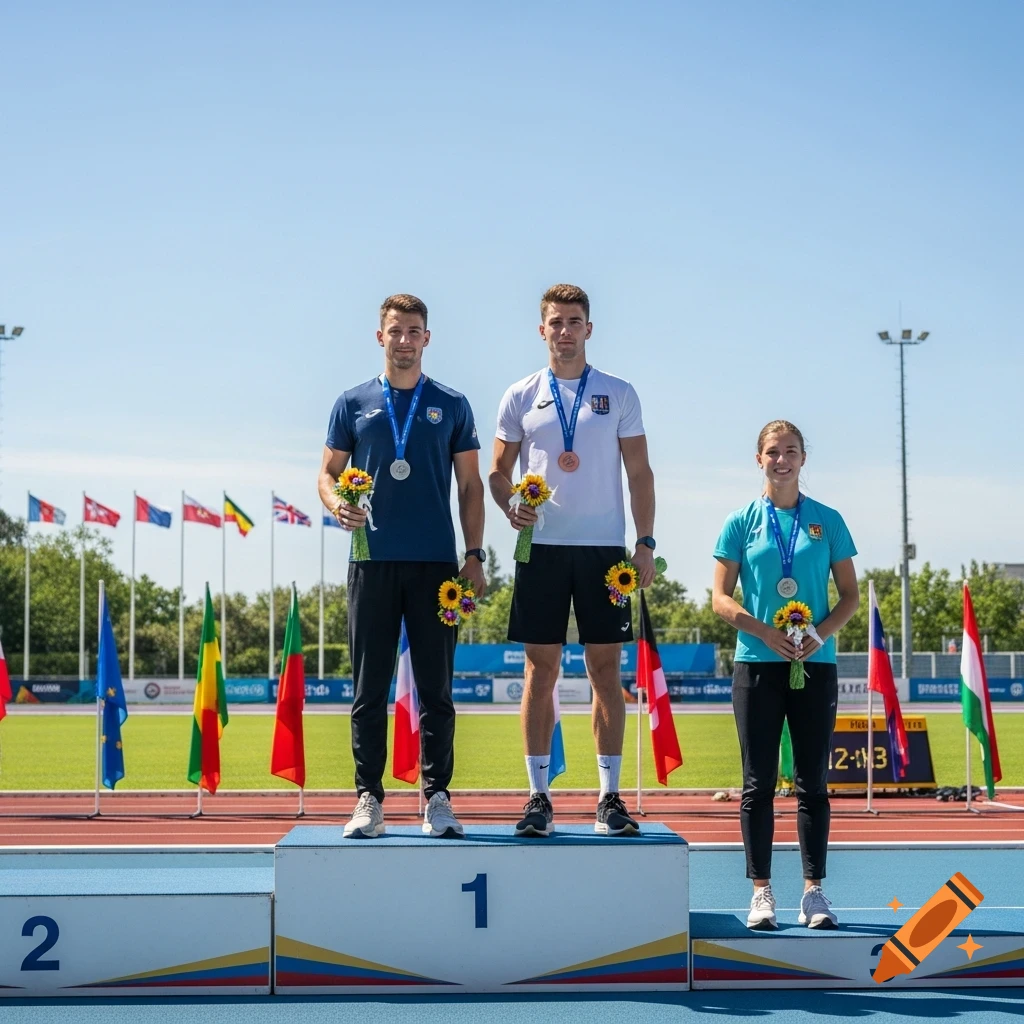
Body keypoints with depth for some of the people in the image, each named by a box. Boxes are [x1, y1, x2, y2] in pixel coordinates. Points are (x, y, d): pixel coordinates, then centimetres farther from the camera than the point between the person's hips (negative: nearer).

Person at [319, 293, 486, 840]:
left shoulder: (451, 405, 9)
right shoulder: (353, 404, 10)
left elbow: (470, 484, 10)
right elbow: (328, 471, 12)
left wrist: (474, 555, 1)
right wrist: (337, 502, -12)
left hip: (435, 563, 0)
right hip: (372, 563, 0)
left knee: (436, 687, 1)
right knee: (369, 688, 1)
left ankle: (437, 796, 8)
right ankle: (369, 798, 7)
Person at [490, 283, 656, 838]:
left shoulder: (619, 394, 7)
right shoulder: (520, 397, 8)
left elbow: (639, 473, 7)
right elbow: (498, 470, 10)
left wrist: (645, 542, -1)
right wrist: (509, 504, -11)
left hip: (604, 547, 0)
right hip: (541, 546, 0)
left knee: (606, 668, 0)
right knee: (541, 669, 0)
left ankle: (610, 796, 5)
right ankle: (539, 795, 5)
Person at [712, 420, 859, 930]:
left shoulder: (827, 521, 6)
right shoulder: (741, 522, 4)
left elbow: (850, 595, 8)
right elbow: (721, 598, 1)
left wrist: (820, 633, -11)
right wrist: (766, 633, -14)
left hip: (815, 665, 1)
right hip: (757, 664, -1)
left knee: (813, 782, 3)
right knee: (759, 783, 0)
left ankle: (813, 891, 9)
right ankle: (761, 893, 5)